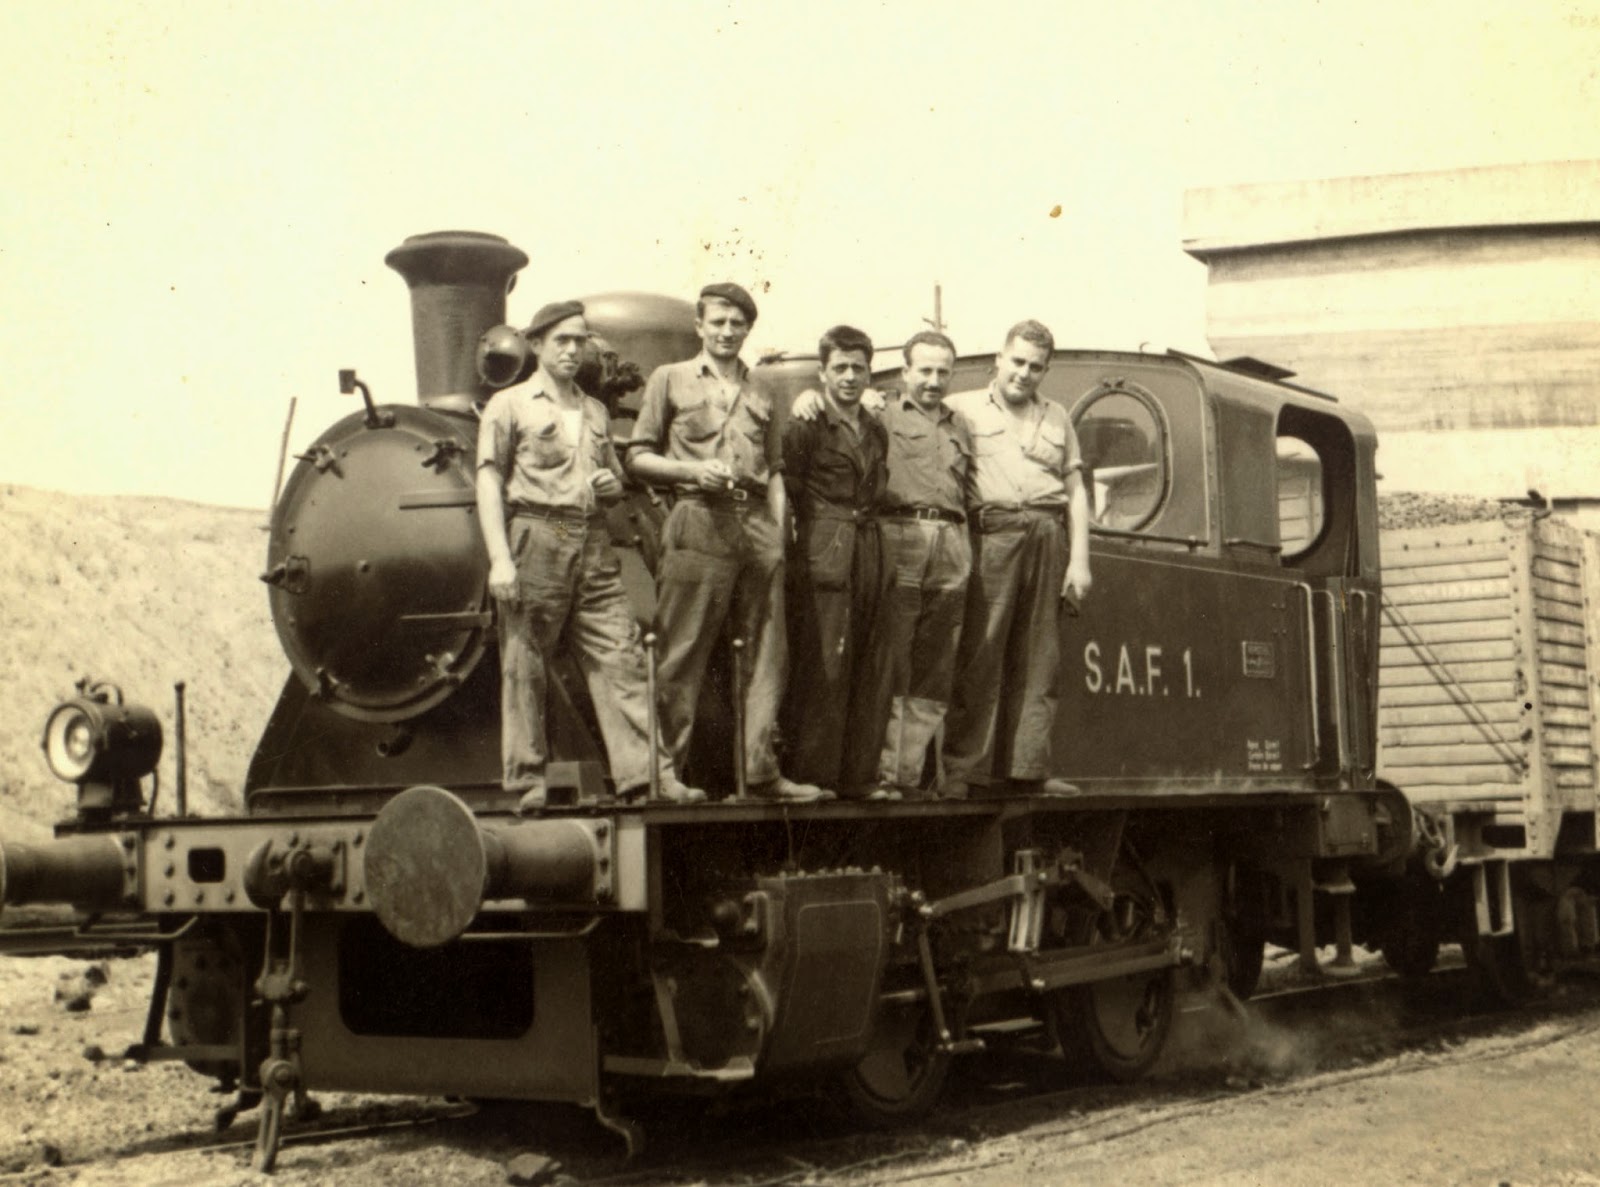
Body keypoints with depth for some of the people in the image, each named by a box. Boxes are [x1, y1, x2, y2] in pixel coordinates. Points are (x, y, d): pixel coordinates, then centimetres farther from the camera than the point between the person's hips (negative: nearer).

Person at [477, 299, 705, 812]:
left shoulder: (595, 411, 22)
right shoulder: (509, 405, 6)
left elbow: (614, 476, 32)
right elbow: (489, 483, -1)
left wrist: (613, 484, 6)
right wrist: (500, 558, -12)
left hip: (593, 546, 5)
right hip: (535, 542, -4)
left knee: (621, 657, -4)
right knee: (525, 668, -2)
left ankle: (646, 772, -6)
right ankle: (528, 782, 5)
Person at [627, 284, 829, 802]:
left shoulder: (760, 395, 23)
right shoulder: (671, 380, 11)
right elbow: (638, 456, 7)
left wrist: (779, 531, 8)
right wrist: (692, 471, -9)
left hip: (757, 525, 4)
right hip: (699, 522, -4)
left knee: (766, 652, 0)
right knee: (683, 653, -6)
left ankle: (762, 769, 3)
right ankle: (670, 768, -1)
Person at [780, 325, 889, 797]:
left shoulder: (876, 432, 17)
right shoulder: (805, 426, -2)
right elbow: (787, 490, -5)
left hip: (867, 554, 6)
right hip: (822, 557, -6)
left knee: (863, 669, 7)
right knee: (821, 668, -7)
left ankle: (859, 776, 11)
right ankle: (811, 774, -3)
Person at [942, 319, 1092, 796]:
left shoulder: (1056, 417, 22)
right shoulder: (963, 409, 12)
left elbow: (1075, 492, 18)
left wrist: (1078, 560, 9)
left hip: (1048, 538, 4)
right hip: (992, 535, -4)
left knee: (1038, 660, 3)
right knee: (978, 655, -9)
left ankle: (1026, 768, 6)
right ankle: (962, 769, -7)